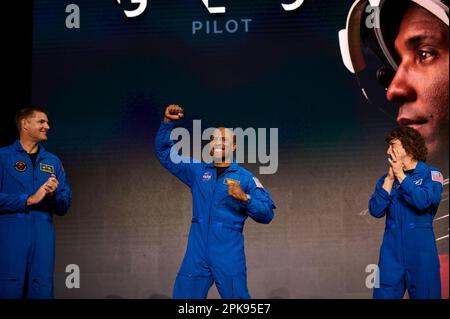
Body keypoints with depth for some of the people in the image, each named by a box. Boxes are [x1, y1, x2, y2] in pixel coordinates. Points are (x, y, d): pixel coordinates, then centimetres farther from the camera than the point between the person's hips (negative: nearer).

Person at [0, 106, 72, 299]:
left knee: (42, 291, 3)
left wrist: (54, 194, -7)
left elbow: (64, 207, 13)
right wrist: (30, 200, -13)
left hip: (43, 238, 4)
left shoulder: (53, 162, 16)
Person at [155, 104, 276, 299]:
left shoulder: (246, 178, 2)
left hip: (229, 257, -4)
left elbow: (267, 214, -4)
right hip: (196, 256, 4)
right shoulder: (197, 171, 14)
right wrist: (167, 122, 7)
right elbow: (164, 152, 20)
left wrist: (245, 198, -20)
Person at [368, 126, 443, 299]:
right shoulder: (386, 179, 11)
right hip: (392, 250, 3)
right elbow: (376, 211, -1)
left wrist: (400, 175, -9)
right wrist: (390, 179, -5)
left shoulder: (431, 174, 1)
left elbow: (423, 202, -17)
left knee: (424, 295, 0)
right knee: (384, 294, -1)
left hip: (421, 251, -3)